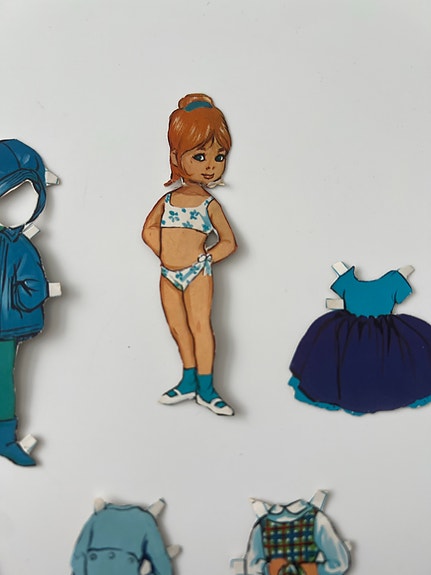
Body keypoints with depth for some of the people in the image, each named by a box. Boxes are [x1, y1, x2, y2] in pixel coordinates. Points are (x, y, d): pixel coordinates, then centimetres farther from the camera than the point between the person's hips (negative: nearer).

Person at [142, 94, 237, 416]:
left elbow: (229, 241, 1)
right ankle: (189, 382, 24)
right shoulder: (168, 199, 6)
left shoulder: (210, 204, 0)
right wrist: (165, 255, -4)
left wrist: (205, 259, -8)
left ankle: (205, 388, 6)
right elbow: (149, 229, 6)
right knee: (177, 326, 10)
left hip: (198, 272, -3)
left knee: (200, 325, -4)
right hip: (168, 274, 4)